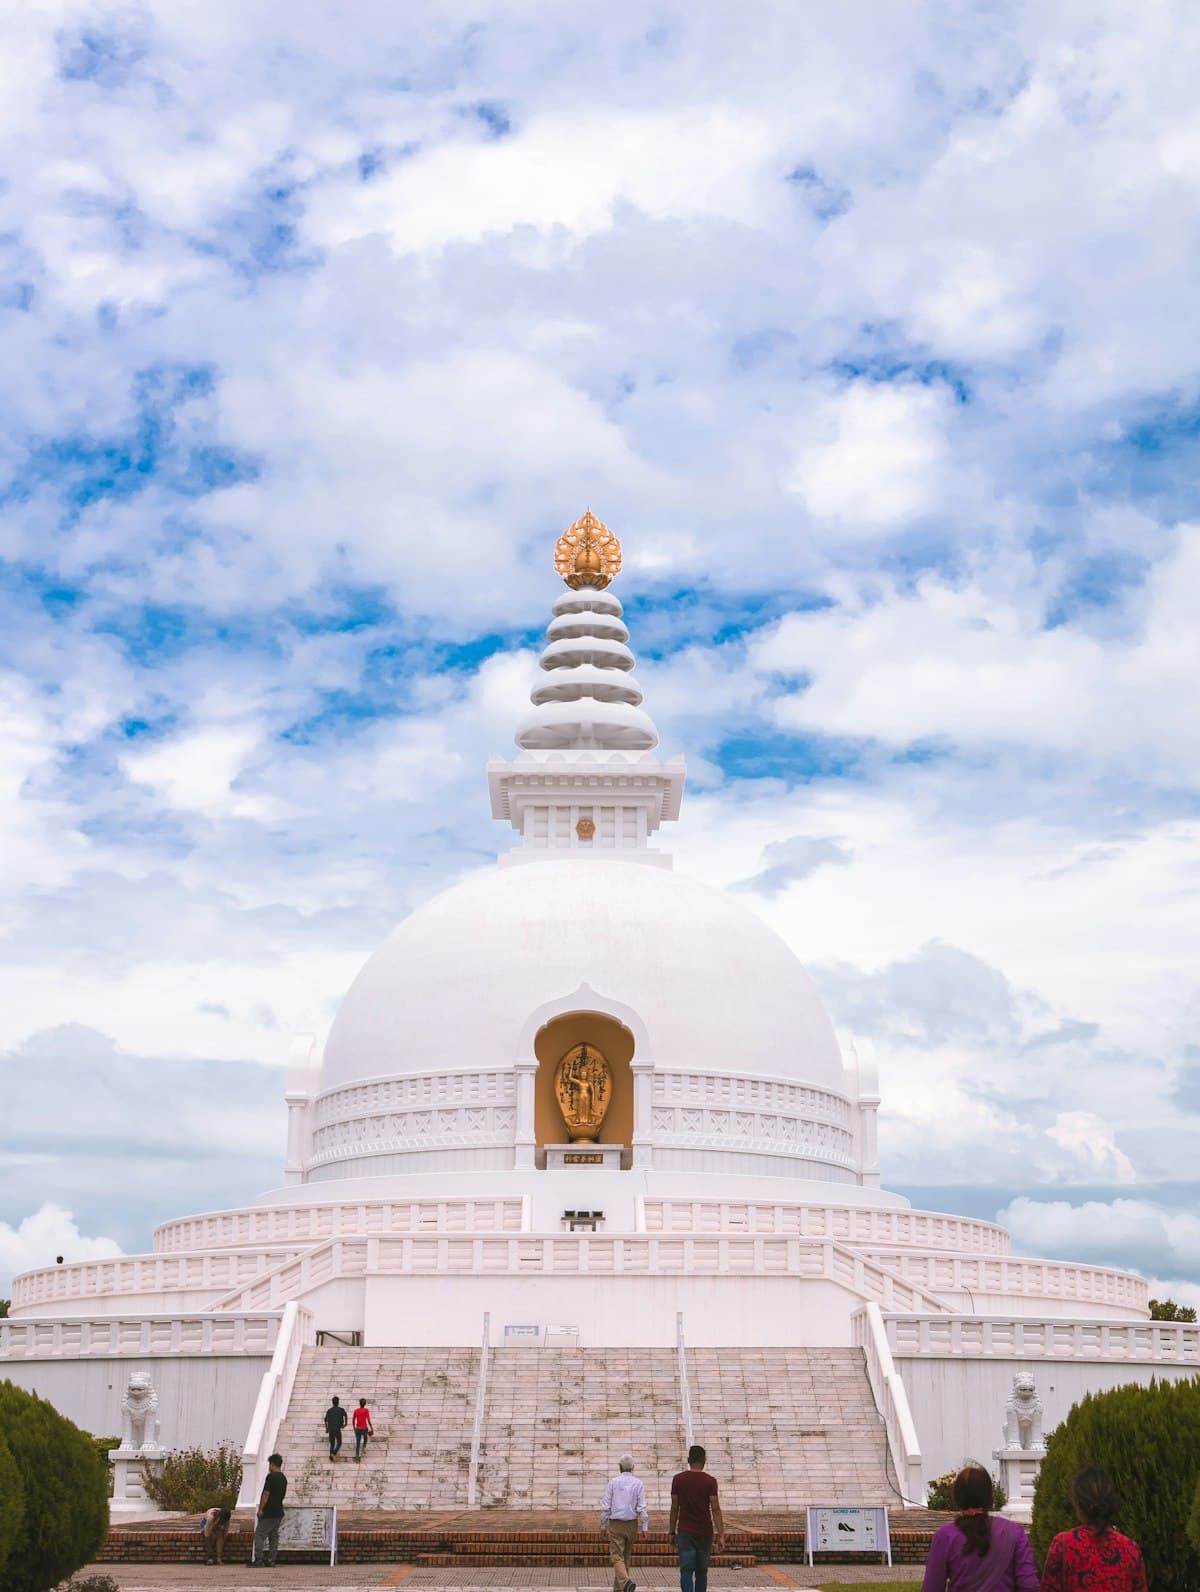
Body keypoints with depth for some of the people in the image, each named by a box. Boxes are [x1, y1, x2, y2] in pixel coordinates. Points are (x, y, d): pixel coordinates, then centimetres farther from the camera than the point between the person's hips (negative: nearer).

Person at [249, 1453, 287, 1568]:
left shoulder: (271, 1476, -13)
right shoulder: (283, 1478, 13)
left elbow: (266, 1494, -16)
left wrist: (260, 1509, -12)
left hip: (269, 1512, -8)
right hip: (279, 1512, 8)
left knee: (259, 1535, -5)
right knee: (274, 1536, 10)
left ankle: (258, 1560, -10)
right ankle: (271, 1560, 8)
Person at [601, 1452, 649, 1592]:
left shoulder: (613, 1482, -4)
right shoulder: (638, 1484, -2)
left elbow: (606, 1507, -2)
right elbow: (642, 1507, -5)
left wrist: (603, 1525, 7)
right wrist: (645, 1527, -2)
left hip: (616, 1524, -2)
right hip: (632, 1524, 2)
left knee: (617, 1556, -4)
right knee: (627, 1556, 16)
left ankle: (625, 1581, -29)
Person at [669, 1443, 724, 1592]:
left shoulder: (678, 1479, -1)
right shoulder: (710, 1481, -5)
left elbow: (674, 1508, 3)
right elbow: (715, 1509, -9)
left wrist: (672, 1532, 11)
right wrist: (721, 1535, -8)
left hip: (685, 1532, 0)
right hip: (704, 1533, 0)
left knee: (686, 1571, -5)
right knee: (701, 1572, 14)